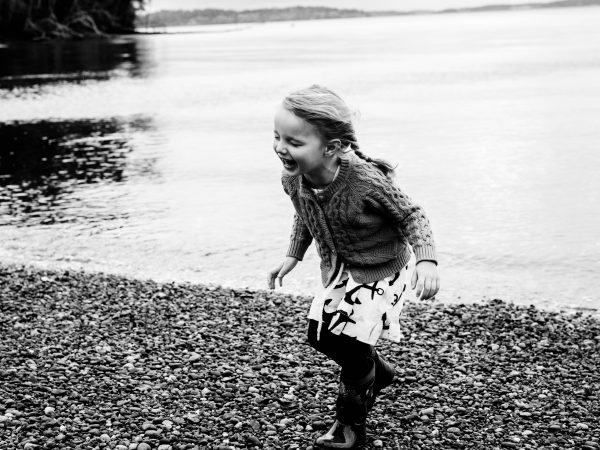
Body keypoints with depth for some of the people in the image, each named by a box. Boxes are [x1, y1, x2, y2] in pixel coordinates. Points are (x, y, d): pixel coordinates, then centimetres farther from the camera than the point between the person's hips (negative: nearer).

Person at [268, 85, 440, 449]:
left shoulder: (367, 181, -36)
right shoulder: (292, 180, -17)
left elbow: (411, 215, -21)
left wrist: (427, 261, -33)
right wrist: (293, 256, 5)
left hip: (381, 272, -7)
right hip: (339, 269, 7)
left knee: (352, 348, -6)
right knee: (321, 337, 13)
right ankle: (379, 373, 42)